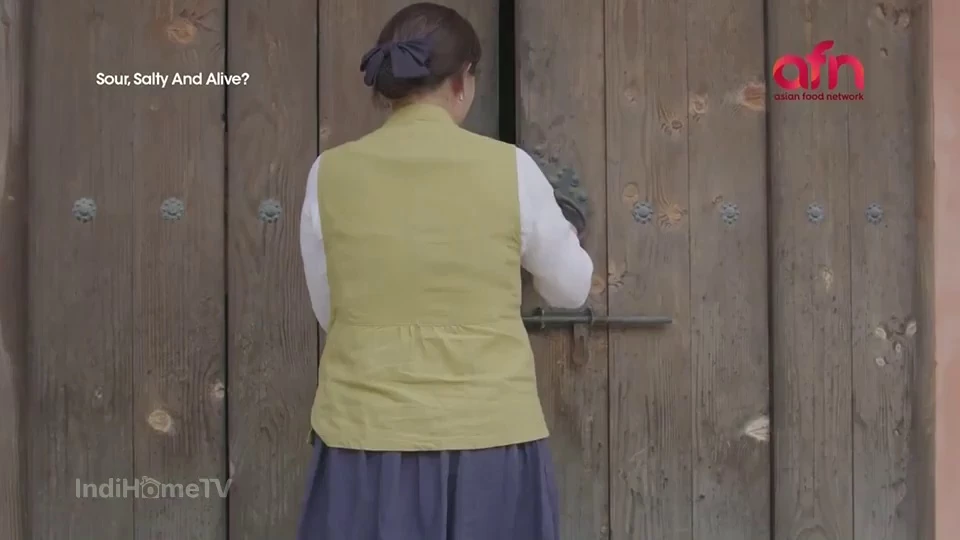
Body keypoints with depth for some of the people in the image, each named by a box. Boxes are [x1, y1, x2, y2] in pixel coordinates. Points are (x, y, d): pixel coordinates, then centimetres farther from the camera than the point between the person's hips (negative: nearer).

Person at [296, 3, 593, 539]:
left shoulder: (330, 174, -2)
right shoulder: (510, 168, -5)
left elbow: (329, 311, 8)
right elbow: (571, 290, 9)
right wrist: (565, 235, 30)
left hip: (368, 438, 1)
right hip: (489, 436, -1)